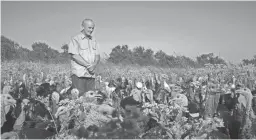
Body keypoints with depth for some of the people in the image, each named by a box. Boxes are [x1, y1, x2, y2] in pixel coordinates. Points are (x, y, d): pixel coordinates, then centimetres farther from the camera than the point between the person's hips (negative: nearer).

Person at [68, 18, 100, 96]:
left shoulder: (94, 41, 18)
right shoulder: (75, 39, -1)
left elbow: (97, 56, 13)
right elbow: (75, 56, -11)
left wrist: (94, 65, -8)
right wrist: (88, 65, -15)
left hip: (91, 74, 6)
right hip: (79, 74, -6)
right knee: (79, 96, -8)